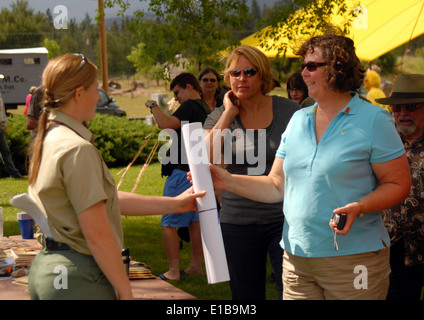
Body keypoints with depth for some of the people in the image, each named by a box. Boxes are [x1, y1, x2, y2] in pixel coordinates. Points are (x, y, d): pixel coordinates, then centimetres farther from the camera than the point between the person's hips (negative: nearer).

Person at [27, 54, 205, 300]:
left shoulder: (49, 139, 11)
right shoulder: (77, 149, -18)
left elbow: (106, 198, 14)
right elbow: (97, 233, -21)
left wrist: (175, 204, 15)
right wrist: (125, 292, -14)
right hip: (76, 279, -10)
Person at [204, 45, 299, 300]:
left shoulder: (289, 111, 0)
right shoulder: (220, 117, 4)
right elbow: (206, 158, -14)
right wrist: (230, 113, -10)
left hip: (284, 219, -2)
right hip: (237, 220, 2)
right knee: (246, 295, 12)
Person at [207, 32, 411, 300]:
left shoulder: (373, 120, -6)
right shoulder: (298, 120, 11)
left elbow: (399, 183, -7)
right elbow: (277, 185, 12)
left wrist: (359, 207, -23)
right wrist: (228, 181, 1)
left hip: (353, 260, -5)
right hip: (297, 256, 5)